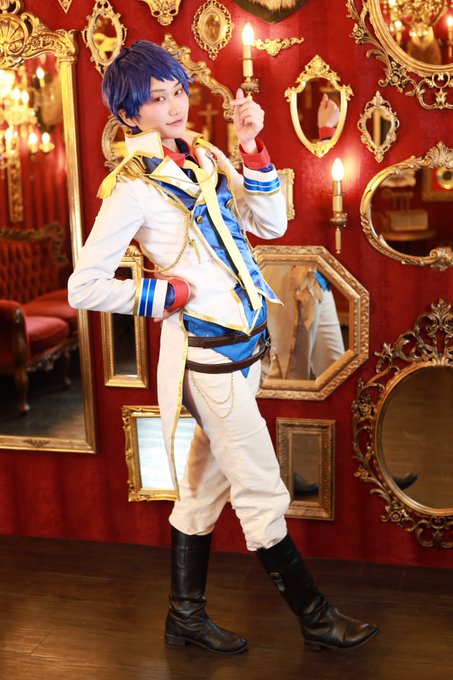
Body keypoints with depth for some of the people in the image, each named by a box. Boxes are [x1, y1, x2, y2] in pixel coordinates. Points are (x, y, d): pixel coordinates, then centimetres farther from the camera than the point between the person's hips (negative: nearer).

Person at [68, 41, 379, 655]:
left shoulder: (206, 158, 8)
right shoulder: (133, 188, -12)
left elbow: (271, 225, 2)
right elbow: (84, 287, -13)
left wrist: (253, 150, -7)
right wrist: (167, 296, -10)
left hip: (243, 339, 8)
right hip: (206, 350, -7)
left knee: (206, 481, 15)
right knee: (262, 494, 3)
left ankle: (186, 616, 29)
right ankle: (316, 619, 18)